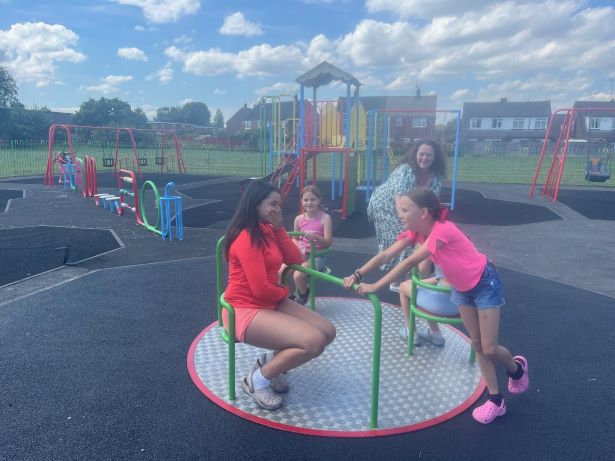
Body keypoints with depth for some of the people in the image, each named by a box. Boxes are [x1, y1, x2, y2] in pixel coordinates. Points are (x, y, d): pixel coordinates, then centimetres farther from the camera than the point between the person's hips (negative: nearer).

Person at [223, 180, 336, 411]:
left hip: (271, 303, 9)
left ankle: (271, 358, 15)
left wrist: (279, 228, -4)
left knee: (328, 332, 1)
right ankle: (257, 380, -3)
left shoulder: (266, 230, 8)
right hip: (245, 311, -9)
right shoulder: (246, 238, -21)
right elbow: (261, 289, -24)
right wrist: (285, 291, -2)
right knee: (314, 342, -23)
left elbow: (296, 260, 5)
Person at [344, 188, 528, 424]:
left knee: (489, 349, -1)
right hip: (461, 287, 8)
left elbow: (409, 263, -37)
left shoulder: (442, 230, -35)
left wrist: (375, 286, -36)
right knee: (476, 345, 10)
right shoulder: (417, 231, -11)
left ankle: (517, 367, 32)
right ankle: (495, 400, 21)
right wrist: (357, 275, -25)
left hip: (485, 283, -7)